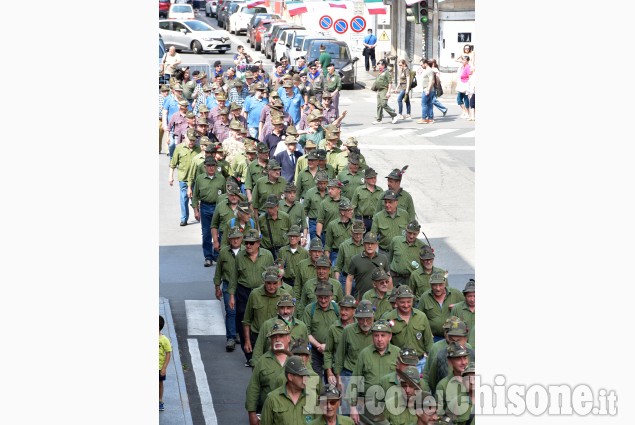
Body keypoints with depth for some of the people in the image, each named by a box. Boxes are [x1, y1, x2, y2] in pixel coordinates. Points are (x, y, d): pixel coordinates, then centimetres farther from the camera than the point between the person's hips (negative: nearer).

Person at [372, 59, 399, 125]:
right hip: (379, 90, 9)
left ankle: (395, 116, -8)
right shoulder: (380, 73, 19)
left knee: (384, 104, -16)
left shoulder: (387, 72, -8)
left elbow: (390, 83, -13)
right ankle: (378, 120, 8)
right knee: (379, 105, 6)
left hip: (384, 90, -9)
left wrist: (388, 92, -19)